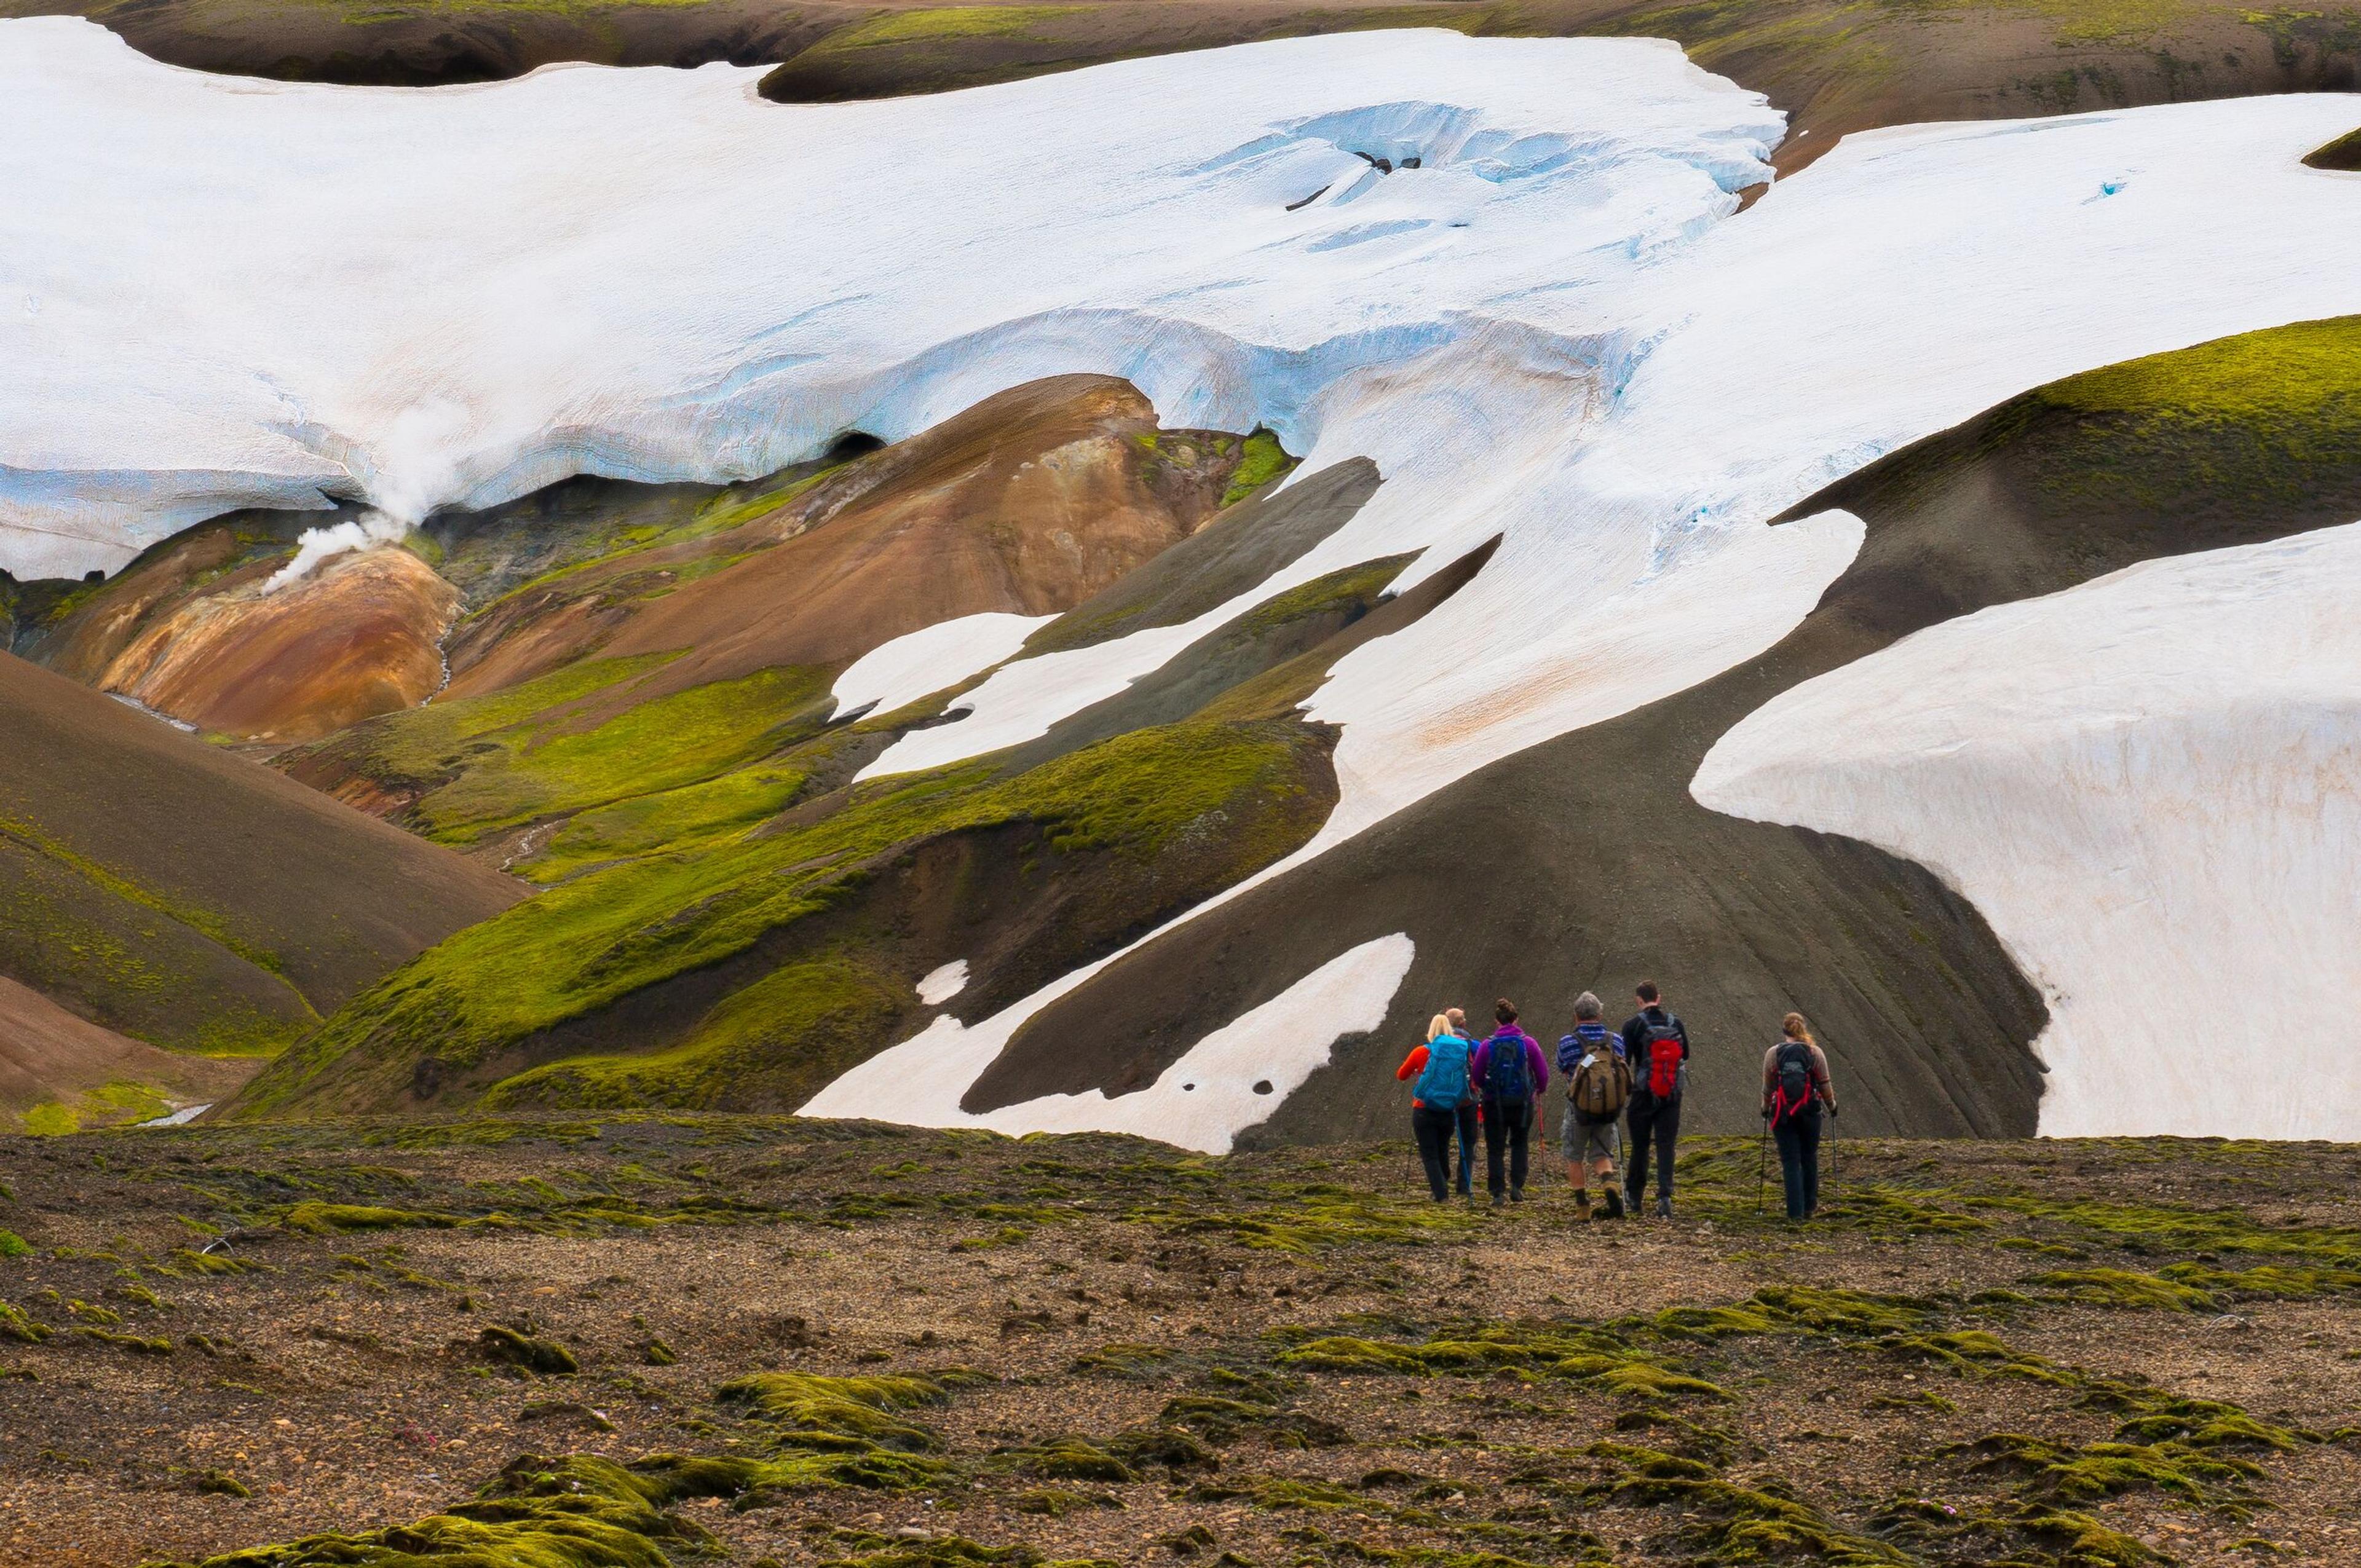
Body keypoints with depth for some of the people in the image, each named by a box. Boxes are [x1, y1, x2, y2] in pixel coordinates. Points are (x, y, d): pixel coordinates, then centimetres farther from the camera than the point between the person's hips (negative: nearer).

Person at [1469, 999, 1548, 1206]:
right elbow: (1543, 1073, -1)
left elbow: (1476, 1075, 0)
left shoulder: (1488, 1045, -5)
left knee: (1495, 1149, 6)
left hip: (1494, 1103, -1)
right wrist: (1539, 1090, 21)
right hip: (1522, 1102, 1)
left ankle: (1497, 1194, 2)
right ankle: (1517, 1185, 5)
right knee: (1519, 1144, 19)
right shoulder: (1528, 1043, -4)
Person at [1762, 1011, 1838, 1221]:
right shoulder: (1815, 1053, -2)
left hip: (1782, 1113, -1)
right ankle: (1809, 1206, 23)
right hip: (1809, 1112, 1)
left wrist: (1766, 1109, 22)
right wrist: (1832, 1105, 20)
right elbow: (1825, 1084, 3)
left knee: (1790, 1161, 1)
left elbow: (1767, 1087, 4)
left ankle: (1795, 1211, -5)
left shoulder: (1772, 1054, -2)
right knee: (1809, 1158, 17)